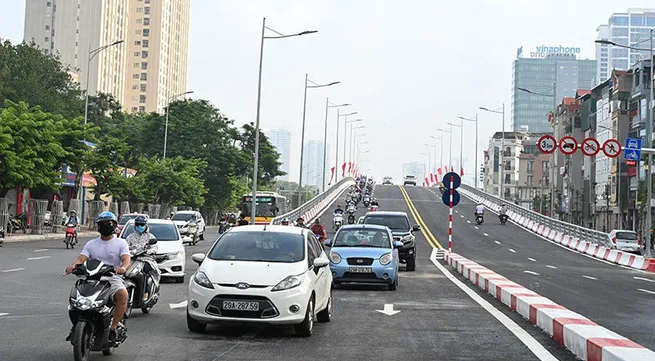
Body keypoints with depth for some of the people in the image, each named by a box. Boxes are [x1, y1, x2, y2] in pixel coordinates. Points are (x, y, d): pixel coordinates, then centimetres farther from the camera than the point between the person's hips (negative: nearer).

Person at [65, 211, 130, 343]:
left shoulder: (121, 243, 9)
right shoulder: (91, 244, 18)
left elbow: (126, 259, -8)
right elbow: (81, 258, 3)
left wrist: (123, 267, -32)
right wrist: (73, 265, -22)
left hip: (113, 278, -3)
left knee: (123, 294, -33)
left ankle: (113, 328, -25)